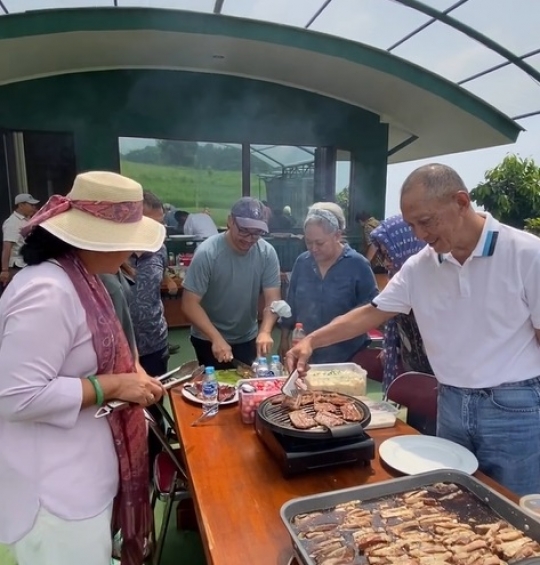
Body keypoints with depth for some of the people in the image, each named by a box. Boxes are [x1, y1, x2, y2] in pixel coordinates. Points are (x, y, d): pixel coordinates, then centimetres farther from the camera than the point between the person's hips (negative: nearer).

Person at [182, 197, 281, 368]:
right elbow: (190, 303, -21)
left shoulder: (267, 253, -12)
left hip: (248, 339, 3)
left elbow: (272, 298, -13)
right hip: (208, 340, -3)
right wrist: (217, 338, -31)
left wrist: (265, 331, -31)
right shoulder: (206, 253, -22)